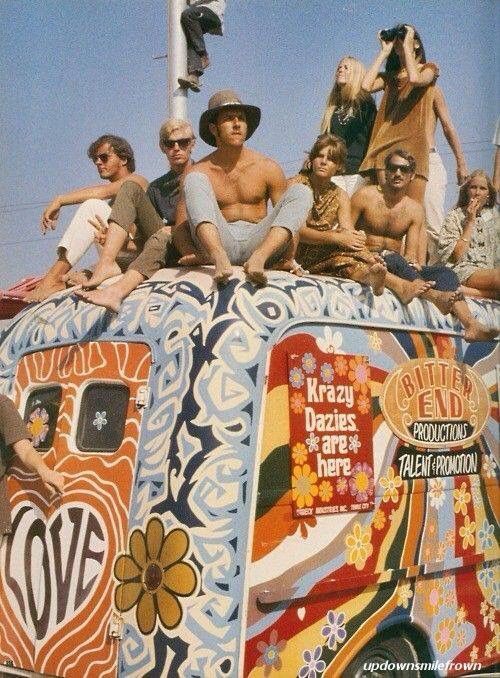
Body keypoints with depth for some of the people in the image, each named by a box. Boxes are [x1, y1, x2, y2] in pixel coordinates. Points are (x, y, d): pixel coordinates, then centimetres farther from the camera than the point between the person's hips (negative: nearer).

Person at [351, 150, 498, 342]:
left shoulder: (415, 209, 10)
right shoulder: (365, 196, 0)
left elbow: (411, 253, 4)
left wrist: (412, 261, -20)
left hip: (399, 267, 4)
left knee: (443, 272, -17)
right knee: (392, 258, -37)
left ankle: (472, 326, -37)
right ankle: (434, 294, -58)